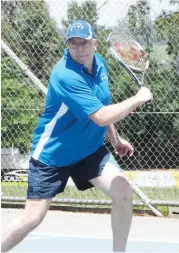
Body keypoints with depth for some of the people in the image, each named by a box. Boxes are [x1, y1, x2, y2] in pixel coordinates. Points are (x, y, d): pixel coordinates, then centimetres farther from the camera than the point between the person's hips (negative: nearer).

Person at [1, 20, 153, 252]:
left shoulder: (100, 63, -2)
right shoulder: (66, 75, -29)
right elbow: (102, 117, -33)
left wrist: (116, 139, 17)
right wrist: (138, 99, -22)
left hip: (90, 149, 7)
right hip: (52, 154, -7)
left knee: (123, 193, -10)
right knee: (32, 219, -6)